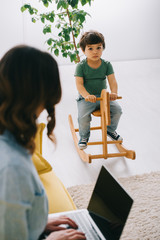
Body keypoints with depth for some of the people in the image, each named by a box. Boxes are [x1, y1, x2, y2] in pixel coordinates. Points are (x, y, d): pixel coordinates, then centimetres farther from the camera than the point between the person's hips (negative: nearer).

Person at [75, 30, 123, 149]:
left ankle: (110, 129, 17)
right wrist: (87, 95, -37)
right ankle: (84, 136, 4)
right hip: (86, 98, -3)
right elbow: (79, 84, -18)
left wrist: (114, 92, -31)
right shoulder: (81, 66, -9)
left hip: (103, 96, 3)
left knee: (117, 109, -13)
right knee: (83, 115, -27)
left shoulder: (107, 65, -1)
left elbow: (112, 81, -10)